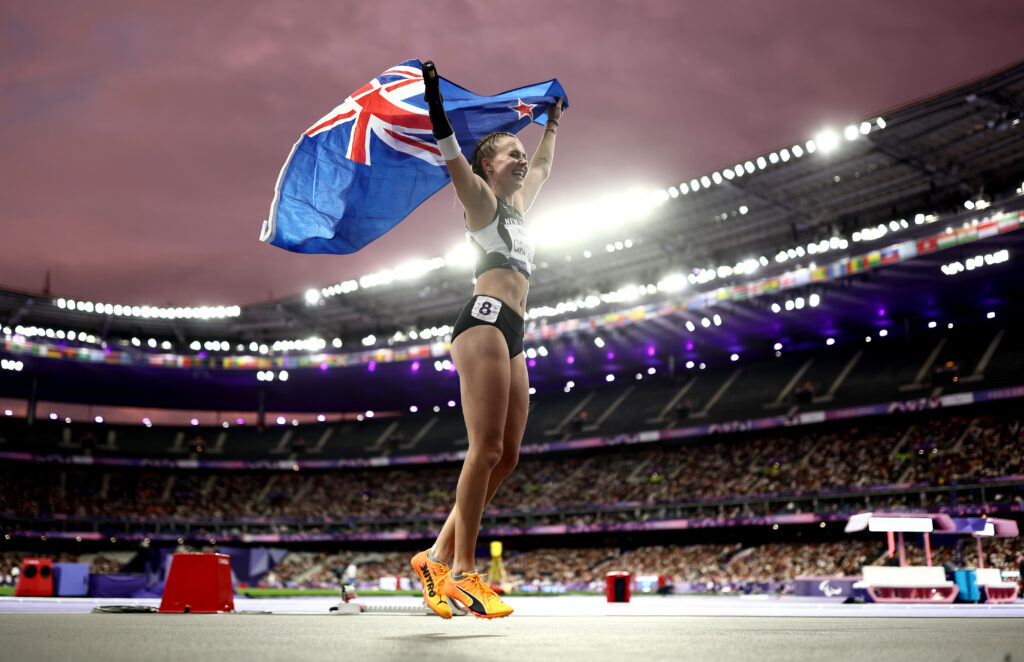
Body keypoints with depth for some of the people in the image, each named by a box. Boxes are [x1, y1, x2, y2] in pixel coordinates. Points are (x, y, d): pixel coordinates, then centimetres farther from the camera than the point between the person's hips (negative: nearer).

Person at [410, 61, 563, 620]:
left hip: (512, 336, 8)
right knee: (486, 448, -16)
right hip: (485, 321, -8)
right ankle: (462, 572, -13)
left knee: (505, 456, 0)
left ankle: (438, 557, 5)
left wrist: (553, 123, 54)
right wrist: (434, 100, -8)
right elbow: (451, 154, -3)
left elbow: (542, 165, 46)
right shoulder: (479, 197, 10)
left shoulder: (518, 204, 30)